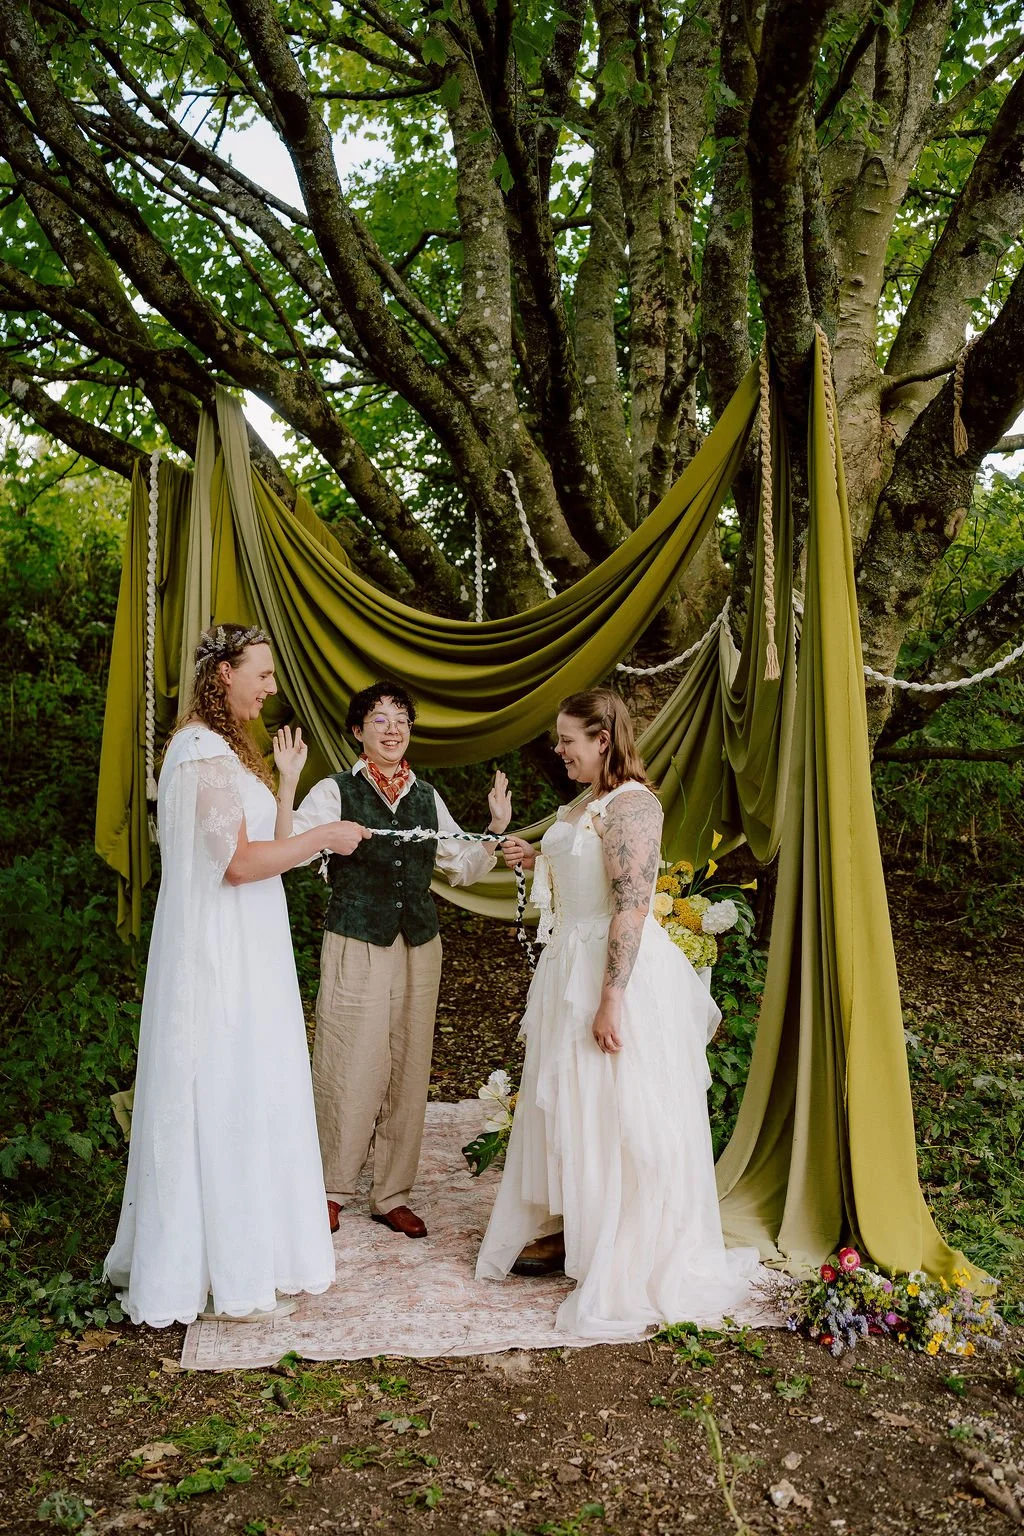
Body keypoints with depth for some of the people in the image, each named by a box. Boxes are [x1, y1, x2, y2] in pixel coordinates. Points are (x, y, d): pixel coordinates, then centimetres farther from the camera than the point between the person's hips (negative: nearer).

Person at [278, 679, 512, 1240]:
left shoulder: (427, 798, 11)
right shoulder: (335, 791, -3)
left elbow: (464, 867, 18)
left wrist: (497, 827, 6)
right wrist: (287, 782, -27)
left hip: (419, 950, 5)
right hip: (355, 948, -4)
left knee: (408, 1073, 10)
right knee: (351, 1072, -2)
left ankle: (392, 1195, 25)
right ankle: (332, 1189, 21)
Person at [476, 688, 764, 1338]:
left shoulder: (630, 805, -19)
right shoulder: (584, 803, 11)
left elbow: (631, 907, -24)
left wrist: (611, 1000, -25)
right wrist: (537, 859, 7)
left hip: (620, 972, -10)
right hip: (573, 966, 10)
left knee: (617, 1114, 3)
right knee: (569, 1106, 17)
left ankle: (629, 1262, 19)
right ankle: (569, 1231, 33)